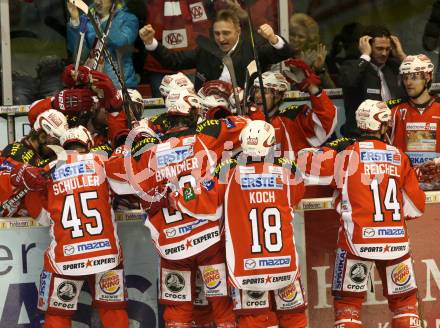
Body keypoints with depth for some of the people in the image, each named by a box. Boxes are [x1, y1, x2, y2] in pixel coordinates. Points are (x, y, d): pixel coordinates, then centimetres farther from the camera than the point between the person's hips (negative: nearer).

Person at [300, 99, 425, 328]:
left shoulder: (346, 152, -3)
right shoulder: (399, 157, 5)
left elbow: (307, 166, -9)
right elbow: (416, 207, 7)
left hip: (358, 240, -2)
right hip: (396, 240, 2)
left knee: (348, 301, 7)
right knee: (404, 301, 15)